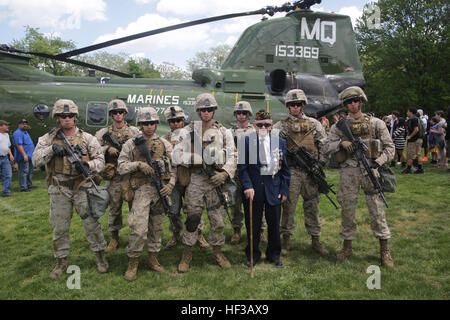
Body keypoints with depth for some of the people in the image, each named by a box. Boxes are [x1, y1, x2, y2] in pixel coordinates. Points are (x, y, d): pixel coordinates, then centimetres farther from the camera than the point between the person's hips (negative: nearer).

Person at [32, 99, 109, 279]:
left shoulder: (87, 138, 2)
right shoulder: (47, 139, 5)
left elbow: (100, 160, 1)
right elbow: (36, 160, -3)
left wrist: (88, 165, -19)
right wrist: (51, 149, -19)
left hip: (82, 188, -1)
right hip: (59, 191, 1)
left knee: (91, 223, 2)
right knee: (60, 228, 10)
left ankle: (100, 256, 18)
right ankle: (61, 261, 26)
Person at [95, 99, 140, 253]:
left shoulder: (135, 131, 7)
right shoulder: (103, 132, 8)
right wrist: (107, 149, -16)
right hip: (114, 177, 1)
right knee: (114, 208, 8)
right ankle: (114, 238, 23)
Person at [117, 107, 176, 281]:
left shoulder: (164, 144, 9)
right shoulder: (131, 144, 3)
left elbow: (173, 167, 8)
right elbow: (121, 166, -2)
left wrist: (171, 184, -6)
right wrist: (138, 164, -16)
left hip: (160, 190, 3)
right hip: (142, 190, -3)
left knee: (156, 227, 11)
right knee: (139, 229, -9)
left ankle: (152, 258, 25)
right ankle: (133, 263, 8)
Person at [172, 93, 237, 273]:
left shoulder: (224, 132, 9)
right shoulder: (189, 131, 6)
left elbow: (232, 156, 3)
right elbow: (177, 154, -2)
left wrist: (225, 173, -13)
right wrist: (196, 160, -15)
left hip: (217, 181, 1)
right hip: (195, 181, -1)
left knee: (218, 220, 6)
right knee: (192, 219, 2)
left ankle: (217, 252, 25)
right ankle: (187, 254, 18)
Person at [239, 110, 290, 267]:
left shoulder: (280, 142, 6)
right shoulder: (246, 141, -1)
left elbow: (285, 169, 9)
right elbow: (242, 166, -2)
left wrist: (284, 190, 4)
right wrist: (247, 186, -12)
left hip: (274, 190, 2)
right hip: (253, 190, -1)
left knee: (274, 224, 11)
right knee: (252, 225, 8)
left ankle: (274, 254, 30)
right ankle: (253, 255, 27)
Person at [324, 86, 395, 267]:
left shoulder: (375, 123, 5)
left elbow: (390, 147, 4)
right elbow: (327, 146, 5)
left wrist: (377, 162, -11)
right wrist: (341, 143, -14)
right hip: (348, 171, 1)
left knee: (377, 208, 0)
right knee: (347, 209, 7)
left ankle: (384, 249, 13)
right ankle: (347, 246, 22)